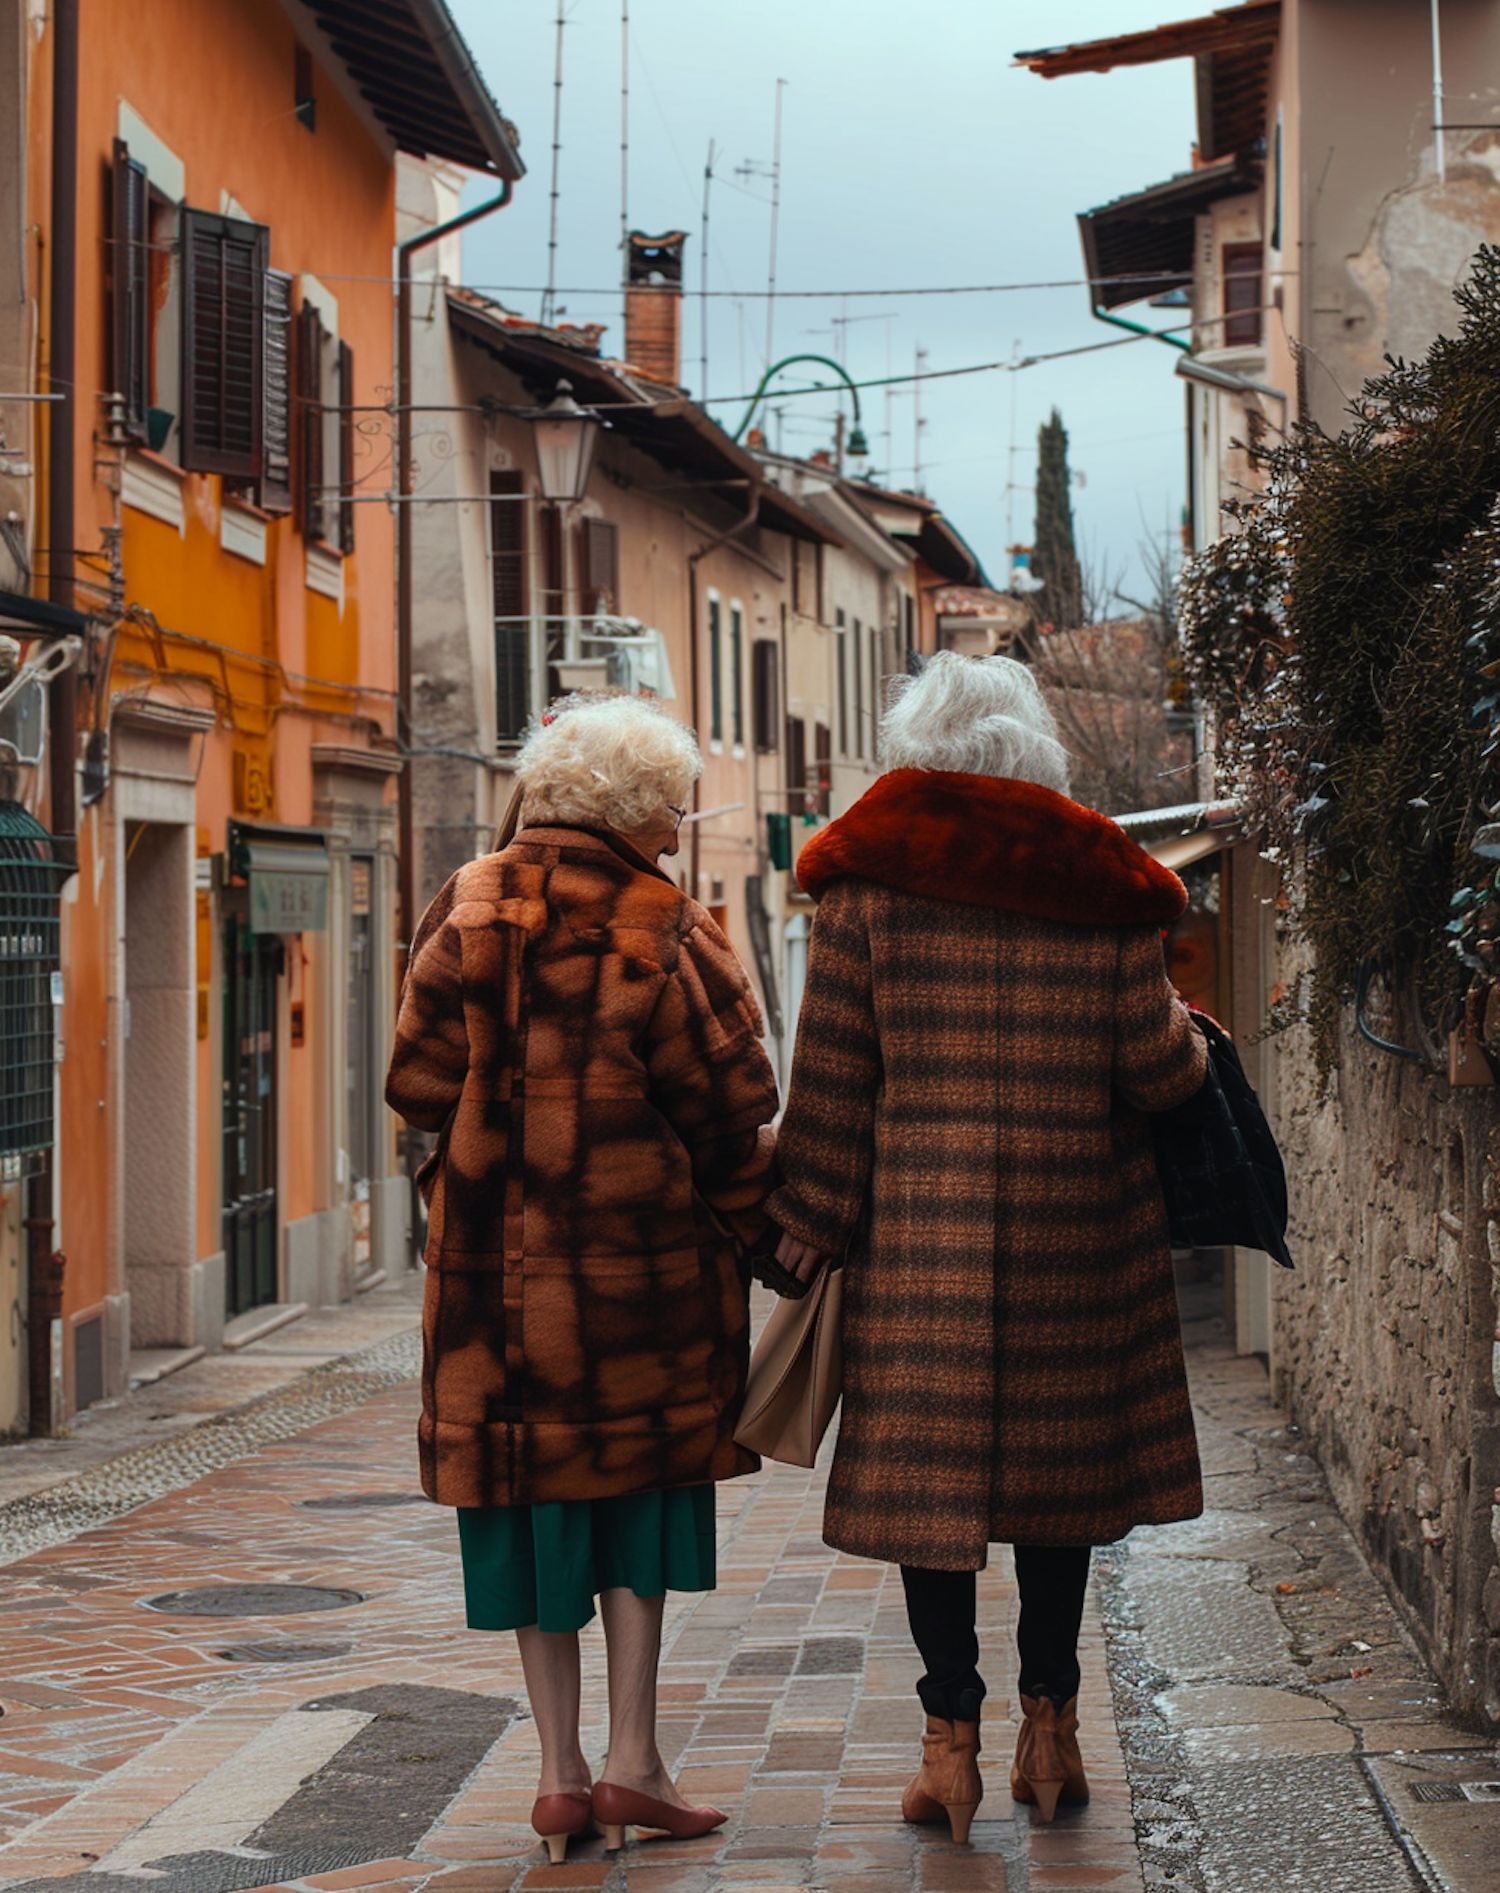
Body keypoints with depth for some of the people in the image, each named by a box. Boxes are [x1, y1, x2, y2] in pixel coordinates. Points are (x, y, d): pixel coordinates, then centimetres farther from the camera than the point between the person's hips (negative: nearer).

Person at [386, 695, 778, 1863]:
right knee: (643, 1488, 11)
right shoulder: (666, 936, -9)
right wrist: (741, 1235, 8)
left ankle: (561, 1773, 11)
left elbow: (423, 1082, 1)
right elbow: (728, 1114, -7)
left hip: (495, 1262, 3)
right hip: (641, 1261, -3)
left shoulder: (469, 914, 1)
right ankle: (632, 1758, 8)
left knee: (532, 1500, 10)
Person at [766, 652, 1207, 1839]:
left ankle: (952, 1739, 2)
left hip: (919, 1223, -1)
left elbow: (833, 1078, -2)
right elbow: (1157, 1072, 0)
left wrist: (813, 1224, 5)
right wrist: (1190, 1037, 22)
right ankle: (1051, 1728, 17)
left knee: (927, 1463, 4)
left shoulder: (866, 885, -2)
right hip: (1076, 1225, 2)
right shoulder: (1100, 885, 1)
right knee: (1059, 1457, 12)